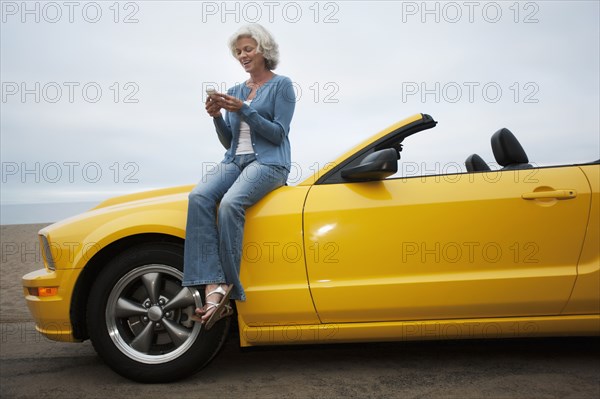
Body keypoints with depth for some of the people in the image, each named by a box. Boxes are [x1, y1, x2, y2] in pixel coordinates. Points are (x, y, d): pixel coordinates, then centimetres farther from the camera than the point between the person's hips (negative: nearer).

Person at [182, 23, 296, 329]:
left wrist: (243, 110, -13)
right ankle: (213, 287, -36)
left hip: (269, 162, -5)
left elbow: (278, 133, -4)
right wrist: (217, 116, 1)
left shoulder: (281, 85, 6)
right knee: (199, 197, -28)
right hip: (234, 161, 5)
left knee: (230, 203, -35)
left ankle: (227, 287, -25)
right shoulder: (235, 91, 22)